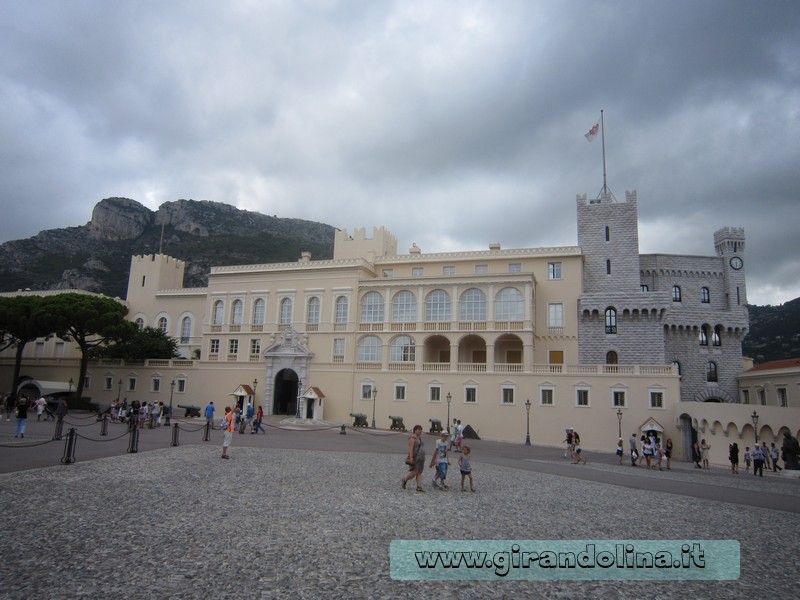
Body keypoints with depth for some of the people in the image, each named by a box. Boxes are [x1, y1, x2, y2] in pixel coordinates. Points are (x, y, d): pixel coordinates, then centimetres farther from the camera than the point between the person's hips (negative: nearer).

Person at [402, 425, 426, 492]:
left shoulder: (419, 438, 15)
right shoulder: (412, 438, -12)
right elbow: (411, 448, -20)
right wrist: (411, 457, -28)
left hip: (420, 459, 8)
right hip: (414, 458, -8)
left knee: (419, 473, 2)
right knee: (414, 473, -10)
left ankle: (419, 487, 0)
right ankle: (404, 480, 11)